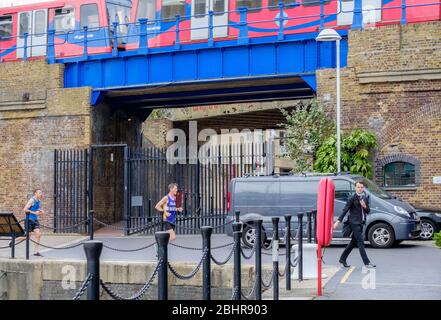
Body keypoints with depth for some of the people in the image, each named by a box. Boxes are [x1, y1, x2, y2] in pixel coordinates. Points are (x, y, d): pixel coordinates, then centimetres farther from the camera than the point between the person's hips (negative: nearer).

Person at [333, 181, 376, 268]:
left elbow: (368, 211, 15)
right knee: (361, 242, -9)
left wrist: (365, 206, -7)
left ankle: (342, 259, 26)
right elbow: (345, 210, -10)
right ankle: (367, 263, -9)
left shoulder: (365, 198, 11)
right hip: (354, 223, -7)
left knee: (353, 242, 14)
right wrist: (338, 221, -16)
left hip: (361, 223, 8)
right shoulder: (352, 198, -9)